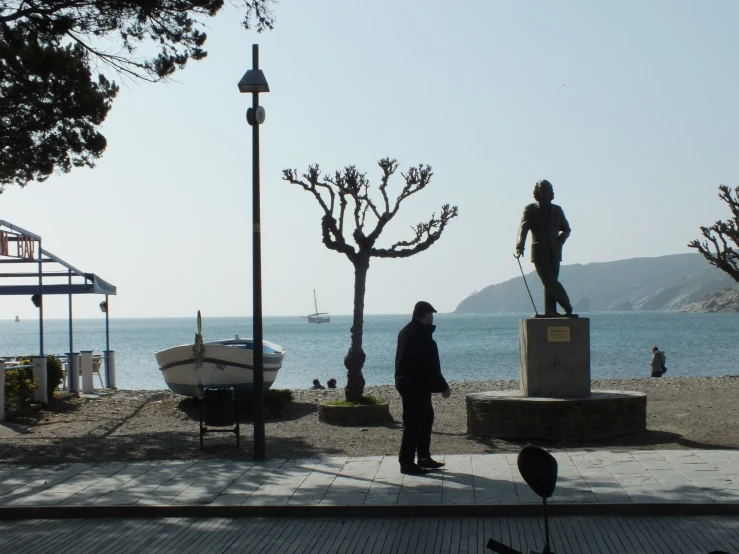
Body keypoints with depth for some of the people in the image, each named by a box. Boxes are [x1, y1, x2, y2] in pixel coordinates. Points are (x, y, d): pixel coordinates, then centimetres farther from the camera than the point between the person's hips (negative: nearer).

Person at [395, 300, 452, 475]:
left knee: (425, 418, 19)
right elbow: (430, 366, -20)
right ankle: (407, 463, -5)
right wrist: (443, 387, -15)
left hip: (406, 381, 11)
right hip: (416, 385, -11)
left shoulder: (406, 332, 13)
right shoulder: (421, 336, -19)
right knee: (414, 423, -7)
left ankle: (424, 458, 26)